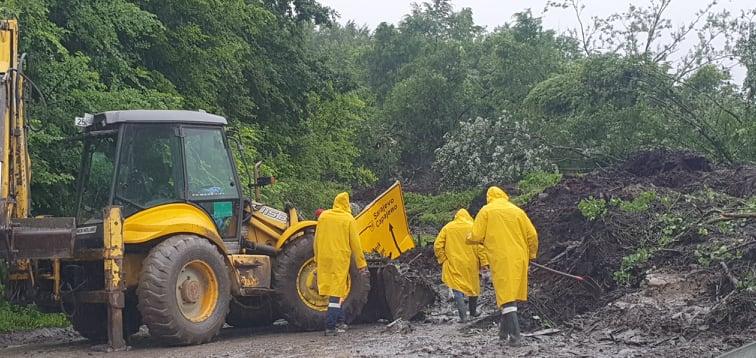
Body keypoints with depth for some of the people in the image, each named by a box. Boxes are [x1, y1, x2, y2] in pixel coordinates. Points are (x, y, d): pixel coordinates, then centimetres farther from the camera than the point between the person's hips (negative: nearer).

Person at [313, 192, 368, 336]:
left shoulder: (323, 216, 6)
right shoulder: (348, 219, -4)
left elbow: (316, 240, 11)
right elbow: (355, 243, -2)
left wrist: (317, 258, 20)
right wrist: (361, 264, 4)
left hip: (324, 259, 4)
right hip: (340, 259, -4)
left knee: (331, 289, 17)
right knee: (336, 292, -2)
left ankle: (340, 321, 23)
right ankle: (330, 327, -8)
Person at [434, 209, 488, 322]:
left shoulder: (447, 228, 2)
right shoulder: (473, 227, -2)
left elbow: (438, 246, -2)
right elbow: (480, 246, -7)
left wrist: (443, 260, 6)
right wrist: (483, 262, -5)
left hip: (453, 265, 0)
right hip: (471, 265, 1)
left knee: (457, 289, 0)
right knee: (473, 287, 18)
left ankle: (463, 315, -13)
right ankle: (473, 311, 32)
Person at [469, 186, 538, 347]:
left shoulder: (486, 211, 1)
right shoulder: (517, 210, 10)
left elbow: (476, 237, -4)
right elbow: (532, 235, 6)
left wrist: (469, 239, 18)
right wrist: (531, 254, 20)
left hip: (500, 260, -4)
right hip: (519, 259, 4)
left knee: (506, 296, -5)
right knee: (512, 294, 15)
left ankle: (515, 336, -15)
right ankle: (504, 332, 22)